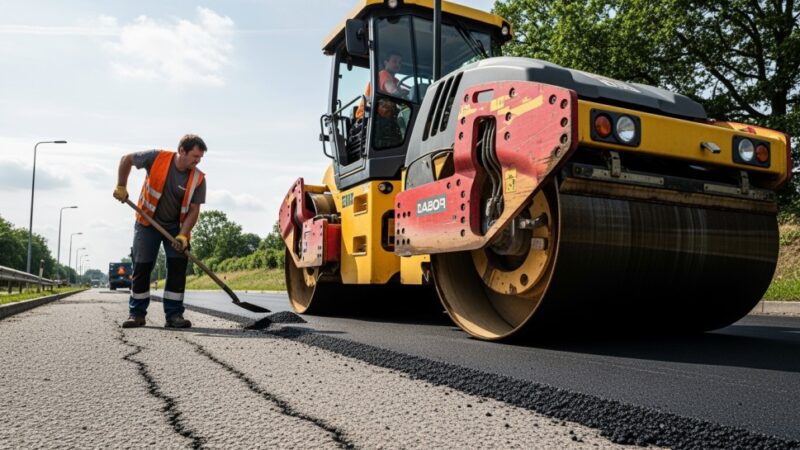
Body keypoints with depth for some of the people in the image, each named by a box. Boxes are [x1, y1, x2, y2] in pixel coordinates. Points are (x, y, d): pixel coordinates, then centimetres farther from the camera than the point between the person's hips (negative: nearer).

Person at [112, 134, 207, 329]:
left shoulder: (198, 179, -14)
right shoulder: (157, 158, -17)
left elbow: (194, 210, -14)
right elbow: (127, 159, -3)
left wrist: (183, 235, -24)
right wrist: (121, 187, -5)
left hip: (176, 227, 1)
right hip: (147, 223, -1)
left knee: (178, 268, -9)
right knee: (142, 268, 2)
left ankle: (174, 314, -1)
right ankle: (137, 314, 14)